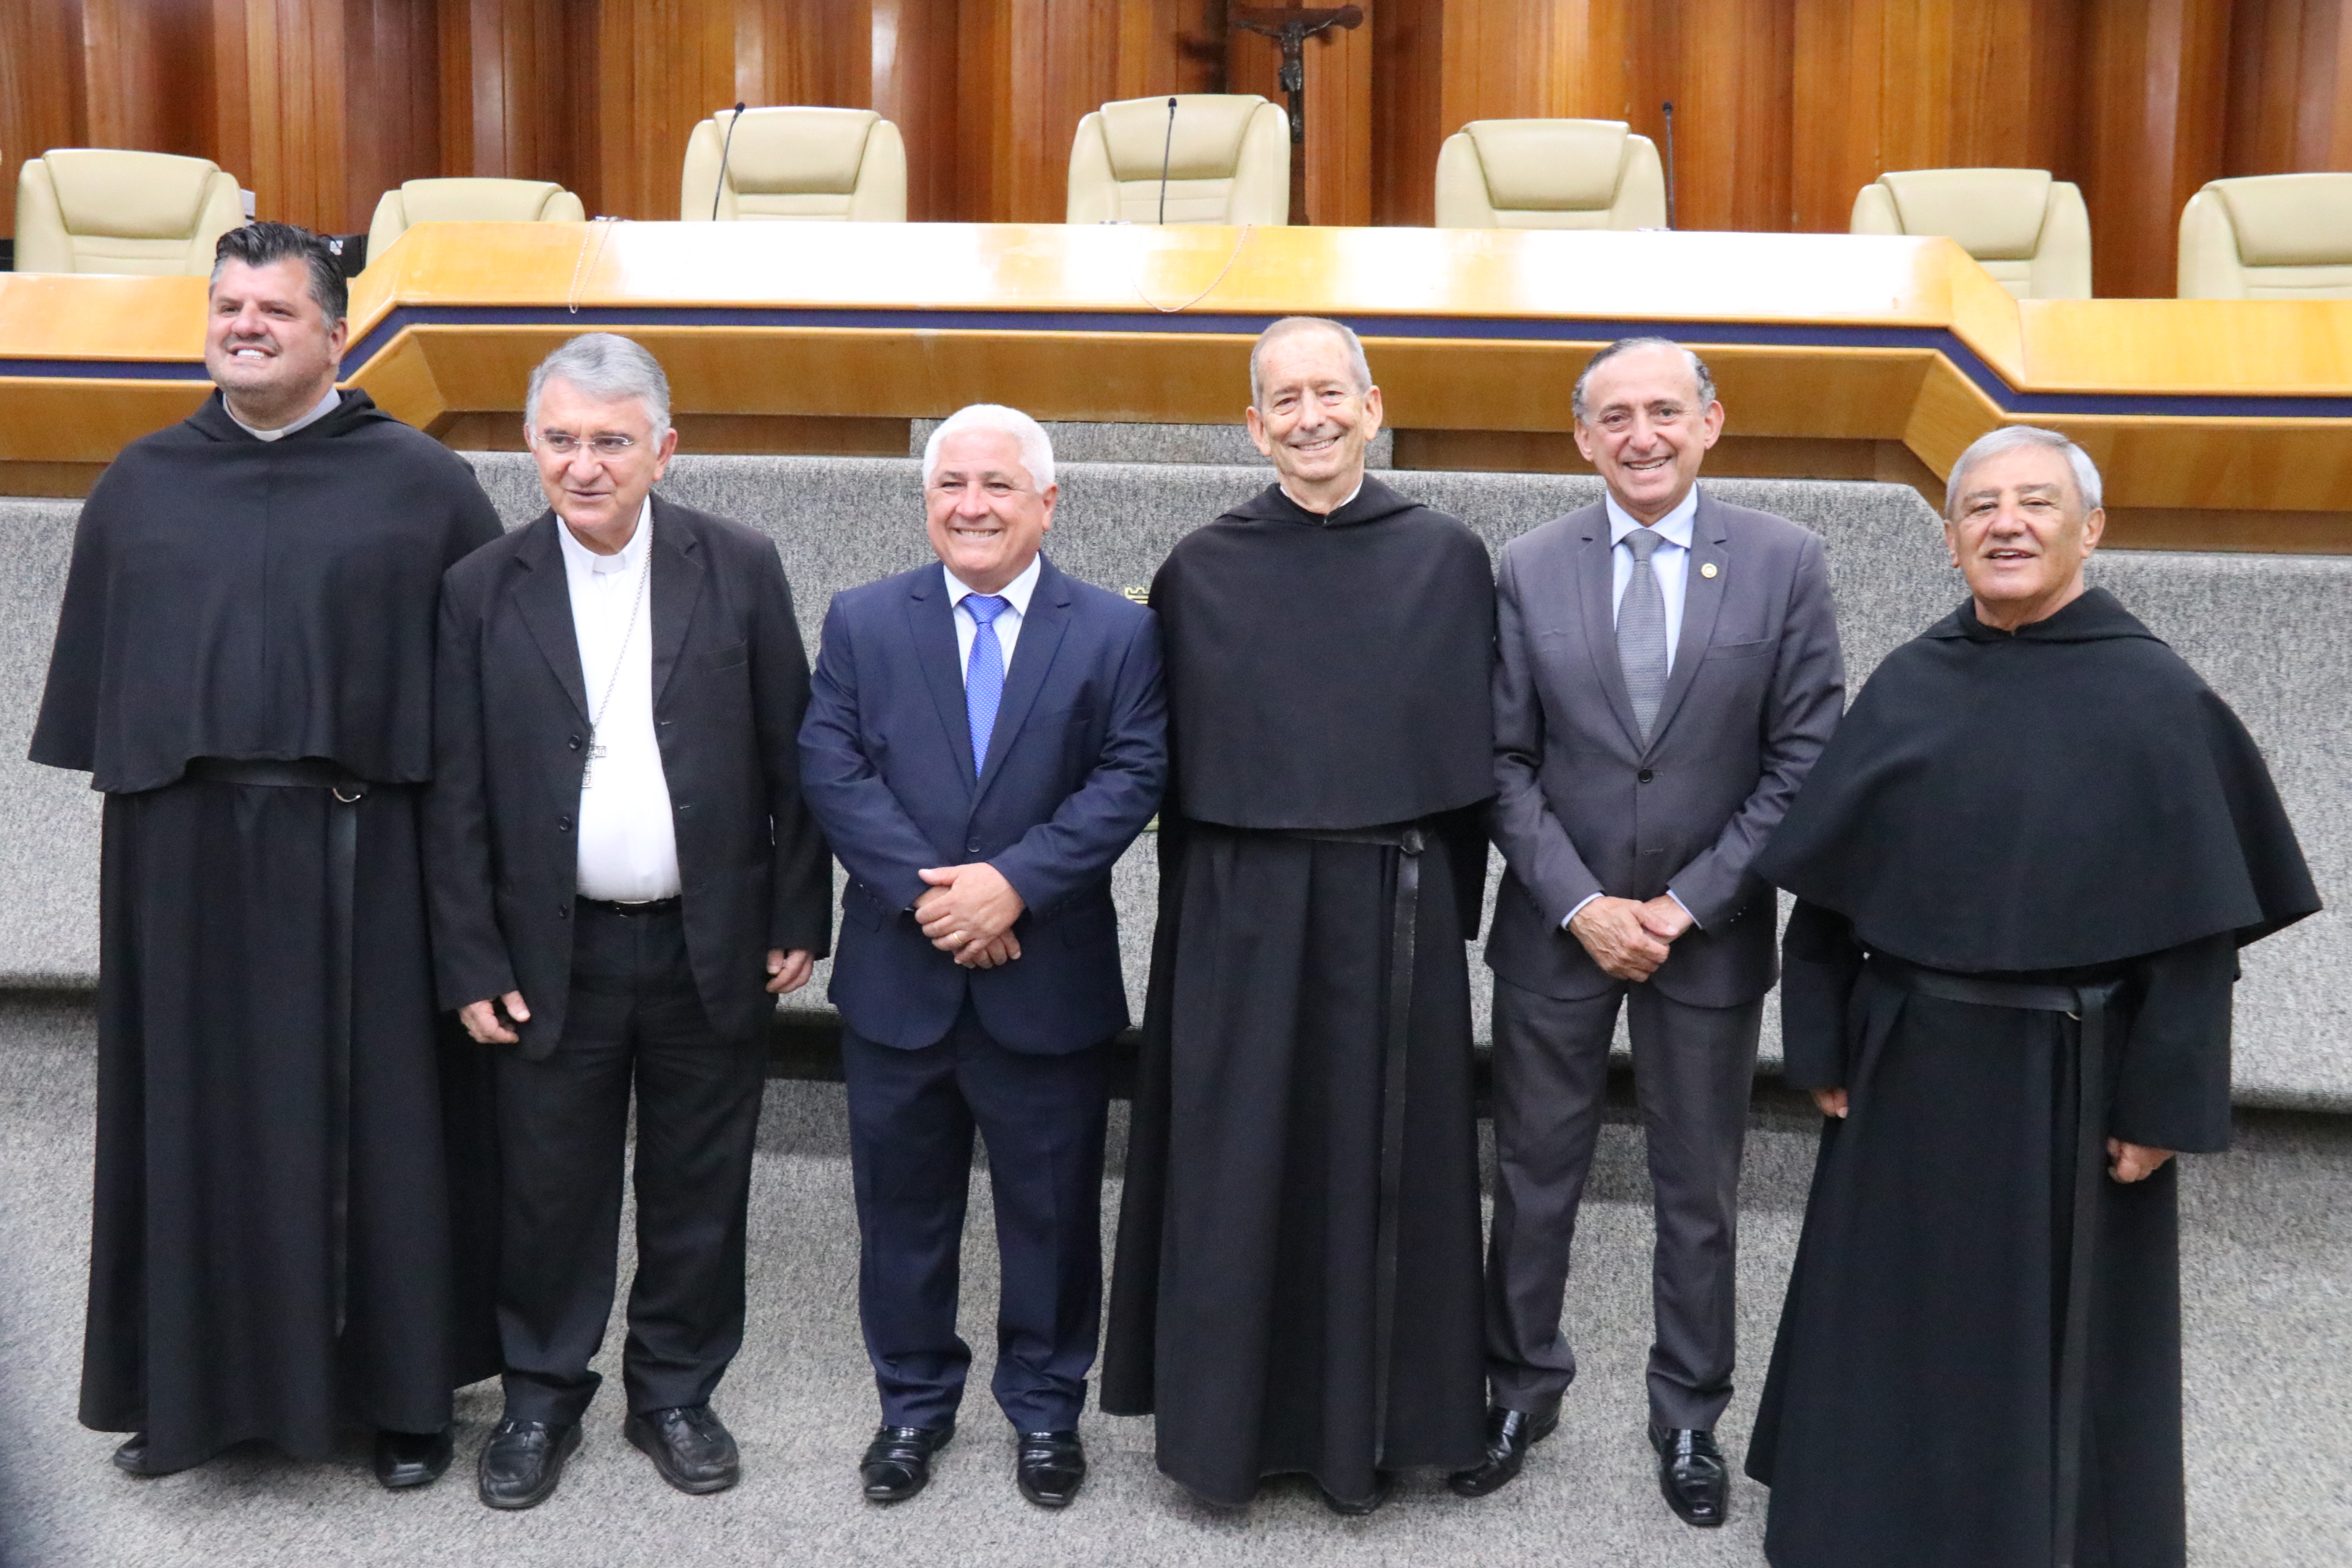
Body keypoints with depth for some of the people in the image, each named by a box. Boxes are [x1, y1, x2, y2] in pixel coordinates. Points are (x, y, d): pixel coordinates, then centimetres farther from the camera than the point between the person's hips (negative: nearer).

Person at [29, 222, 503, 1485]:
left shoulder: (418, 480, 0)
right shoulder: (142, 483, 9)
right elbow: (90, 671, 12)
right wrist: (118, 780, 6)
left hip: (356, 851, -3)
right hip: (184, 849, 3)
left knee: (373, 1112, 5)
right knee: (197, 1109, 9)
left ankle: (403, 1386, 18)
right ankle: (195, 1380, 23)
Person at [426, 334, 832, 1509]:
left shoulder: (740, 569, -2)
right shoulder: (482, 589, -1)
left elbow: (790, 759, 1)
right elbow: (455, 796, 0)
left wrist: (798, 919, -1)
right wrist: (471, 966, -3)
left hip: (711, 948, 0)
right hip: (554, 957, 0)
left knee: (697, 1193, 12)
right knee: (548, 1195, 11)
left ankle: (675, 1395, 31)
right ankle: (541, 1399, 31)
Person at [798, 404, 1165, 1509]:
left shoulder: (1117, 633, 0)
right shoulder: (862, 622, 3)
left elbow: (1130, 779, -8)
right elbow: (831, 770, -6)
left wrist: (1013, 881, -19)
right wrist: (925, 891, -17)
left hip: (1050, 983, -1)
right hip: (897, 976, 1)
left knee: (1051, 1208, 11)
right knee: (902, 1205, 14)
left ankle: (1045, 1406, 30)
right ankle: (913, 1403, 32)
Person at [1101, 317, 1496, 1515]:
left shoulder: (1447, 557, 1)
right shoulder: (1200, 568, 2)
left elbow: (1475, 750, 4)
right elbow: (1175, 761, 5)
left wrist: (1453, 909, 1)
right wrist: (1194, 905, 3)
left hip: (1394, 908, 0)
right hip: (1242, 909, 0)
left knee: (1379, 1162, 8)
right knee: (1235, 1166, 7)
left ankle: (1368, 1426, 25)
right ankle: (1230, 1416, 24)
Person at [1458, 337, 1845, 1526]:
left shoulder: (1784, 563, -5)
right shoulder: (1530, 569, -3)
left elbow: (1804, 759, -6)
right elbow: (1506, 761, -2)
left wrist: (1688, 904, -11)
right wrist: (1581, 905, -11)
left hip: (1709, 931, 0)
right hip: (1557, 928, 1)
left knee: (1700, 1192, 12)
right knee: (1534, 1175, 12)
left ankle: (1689, 1419, 29)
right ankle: (1521, 1387, 31)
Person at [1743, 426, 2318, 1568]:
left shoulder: (2157, 700, -9)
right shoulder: (1906, 687, 1)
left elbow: (2195, 924, -8)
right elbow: (1828, 885, 5)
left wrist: (2164, 1104, -10)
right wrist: (1823, 1045, 3)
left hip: (2068, 1077, -3)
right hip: (1909, 1064, 4)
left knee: (2054, 1327, 12)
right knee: (1901, 1313, 15)